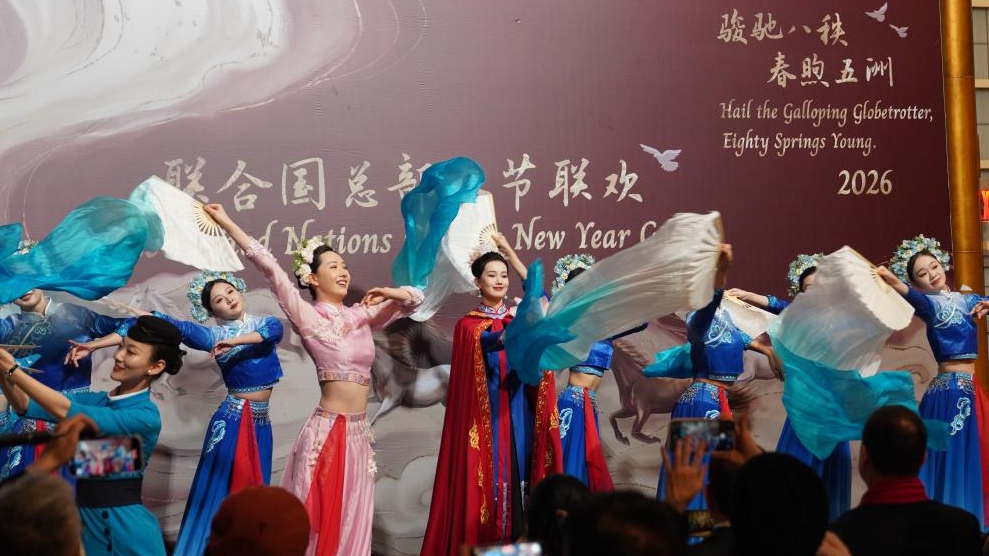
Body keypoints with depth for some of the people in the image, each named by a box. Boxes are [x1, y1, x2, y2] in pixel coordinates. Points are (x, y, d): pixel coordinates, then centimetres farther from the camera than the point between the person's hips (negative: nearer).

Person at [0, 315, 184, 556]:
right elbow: (27, 406, -2)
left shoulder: (146, 416, -17)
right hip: (82, 517, 6)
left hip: (123, 525, -6)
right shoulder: (94, 400, 5)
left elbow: (68, 413, -24)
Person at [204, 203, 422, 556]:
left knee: (350, 524, 9)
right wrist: (226, 223, -15)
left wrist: (384, 294, 1)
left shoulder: (362, 316, 12)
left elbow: (414, 299, 20)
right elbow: (269, 268, -11)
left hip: (359, 433, 5)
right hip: (326, 431, -5)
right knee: (316, 520, 0)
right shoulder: (308, 316, -4)